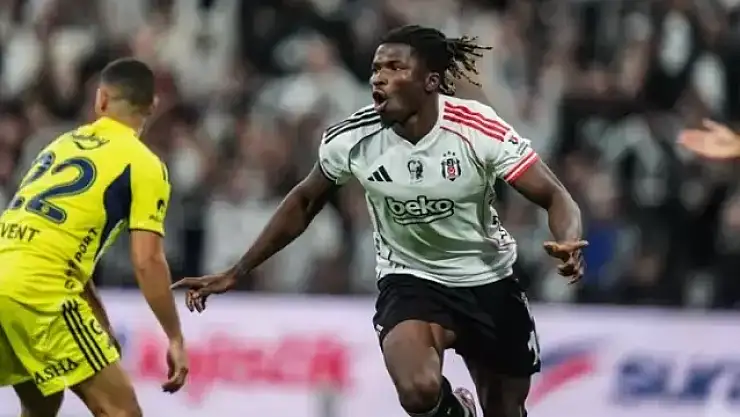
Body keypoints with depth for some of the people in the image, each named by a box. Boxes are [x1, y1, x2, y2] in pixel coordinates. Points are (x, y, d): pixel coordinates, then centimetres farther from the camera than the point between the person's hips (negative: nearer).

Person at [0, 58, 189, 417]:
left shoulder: (64, 144, 23)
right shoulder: (144, 165, 2)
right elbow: (147, 261, -7)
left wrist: (95, 313, 30)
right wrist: (175, 338, 0)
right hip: (39, 288, -7)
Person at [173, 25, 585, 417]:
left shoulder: (479, 130, -21)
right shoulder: (352, 138, -15)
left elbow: (556, 198, -19)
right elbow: (304, 203, 2)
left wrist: (569, 245, -42)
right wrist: (234, 275, 3)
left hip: (489, 282, 0)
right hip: (410, 281, 0)